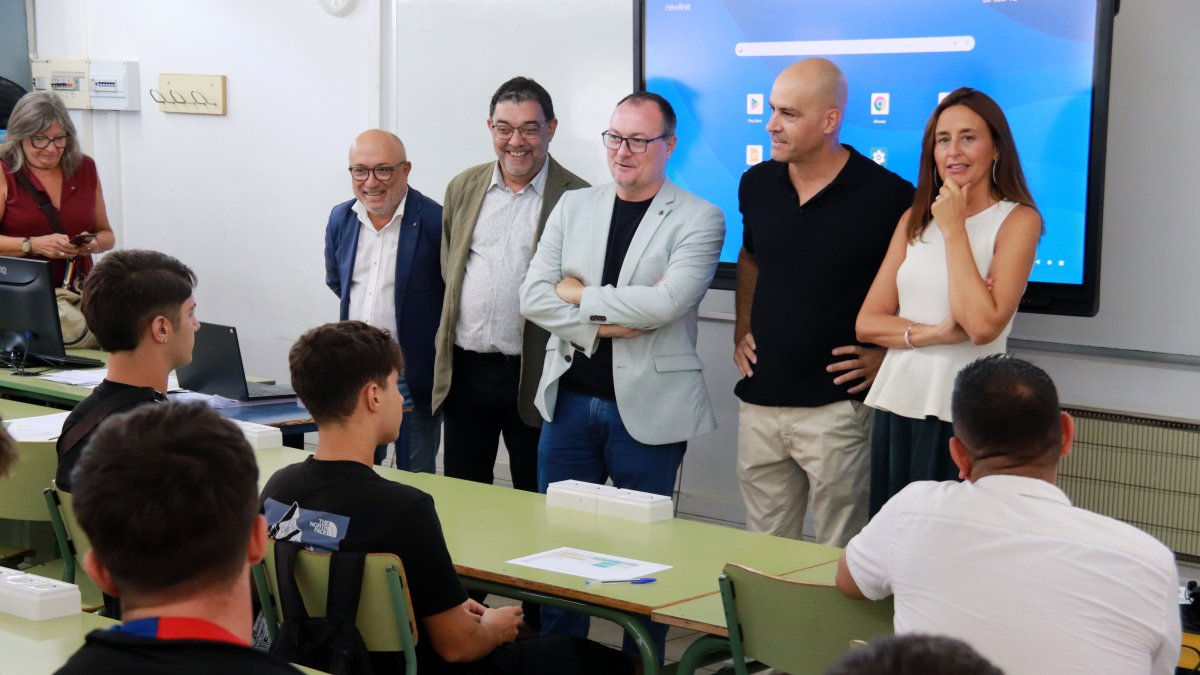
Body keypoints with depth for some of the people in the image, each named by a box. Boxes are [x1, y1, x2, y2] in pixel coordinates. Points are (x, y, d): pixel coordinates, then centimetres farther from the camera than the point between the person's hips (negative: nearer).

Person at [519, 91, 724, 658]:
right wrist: (603, 326, -12)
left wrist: (581, 296, -10)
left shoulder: (699, 219, -4)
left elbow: (667, 301, -19)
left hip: (646, 409, -4)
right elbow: (533, 296, 0)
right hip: (570, 401, 4)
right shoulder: (573, 207, 9)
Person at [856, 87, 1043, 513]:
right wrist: (932, 333, -12)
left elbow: (982, 325, -18)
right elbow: (867, 322, 7)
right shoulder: (915, 219, 11)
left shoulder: (1017, 219, -5)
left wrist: (953, 229, -12)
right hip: (897, 405, 5)